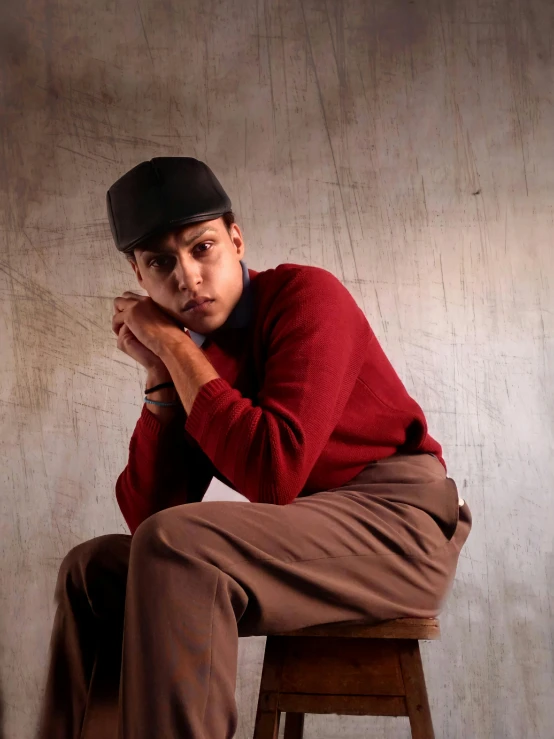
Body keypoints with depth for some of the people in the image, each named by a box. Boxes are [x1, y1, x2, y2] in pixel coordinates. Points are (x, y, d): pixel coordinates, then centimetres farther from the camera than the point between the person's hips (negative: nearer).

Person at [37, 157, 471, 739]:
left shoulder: (305, 296, -11)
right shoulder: (186, 355, 8)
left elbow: (273, 476, -25)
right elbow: (147, 516, 2)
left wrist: (176, 349, -17)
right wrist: (158, 373, -6)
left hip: (397, 523, -8)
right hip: (304, 532, 8)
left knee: (175, 546, -29)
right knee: (91, 570, 7)